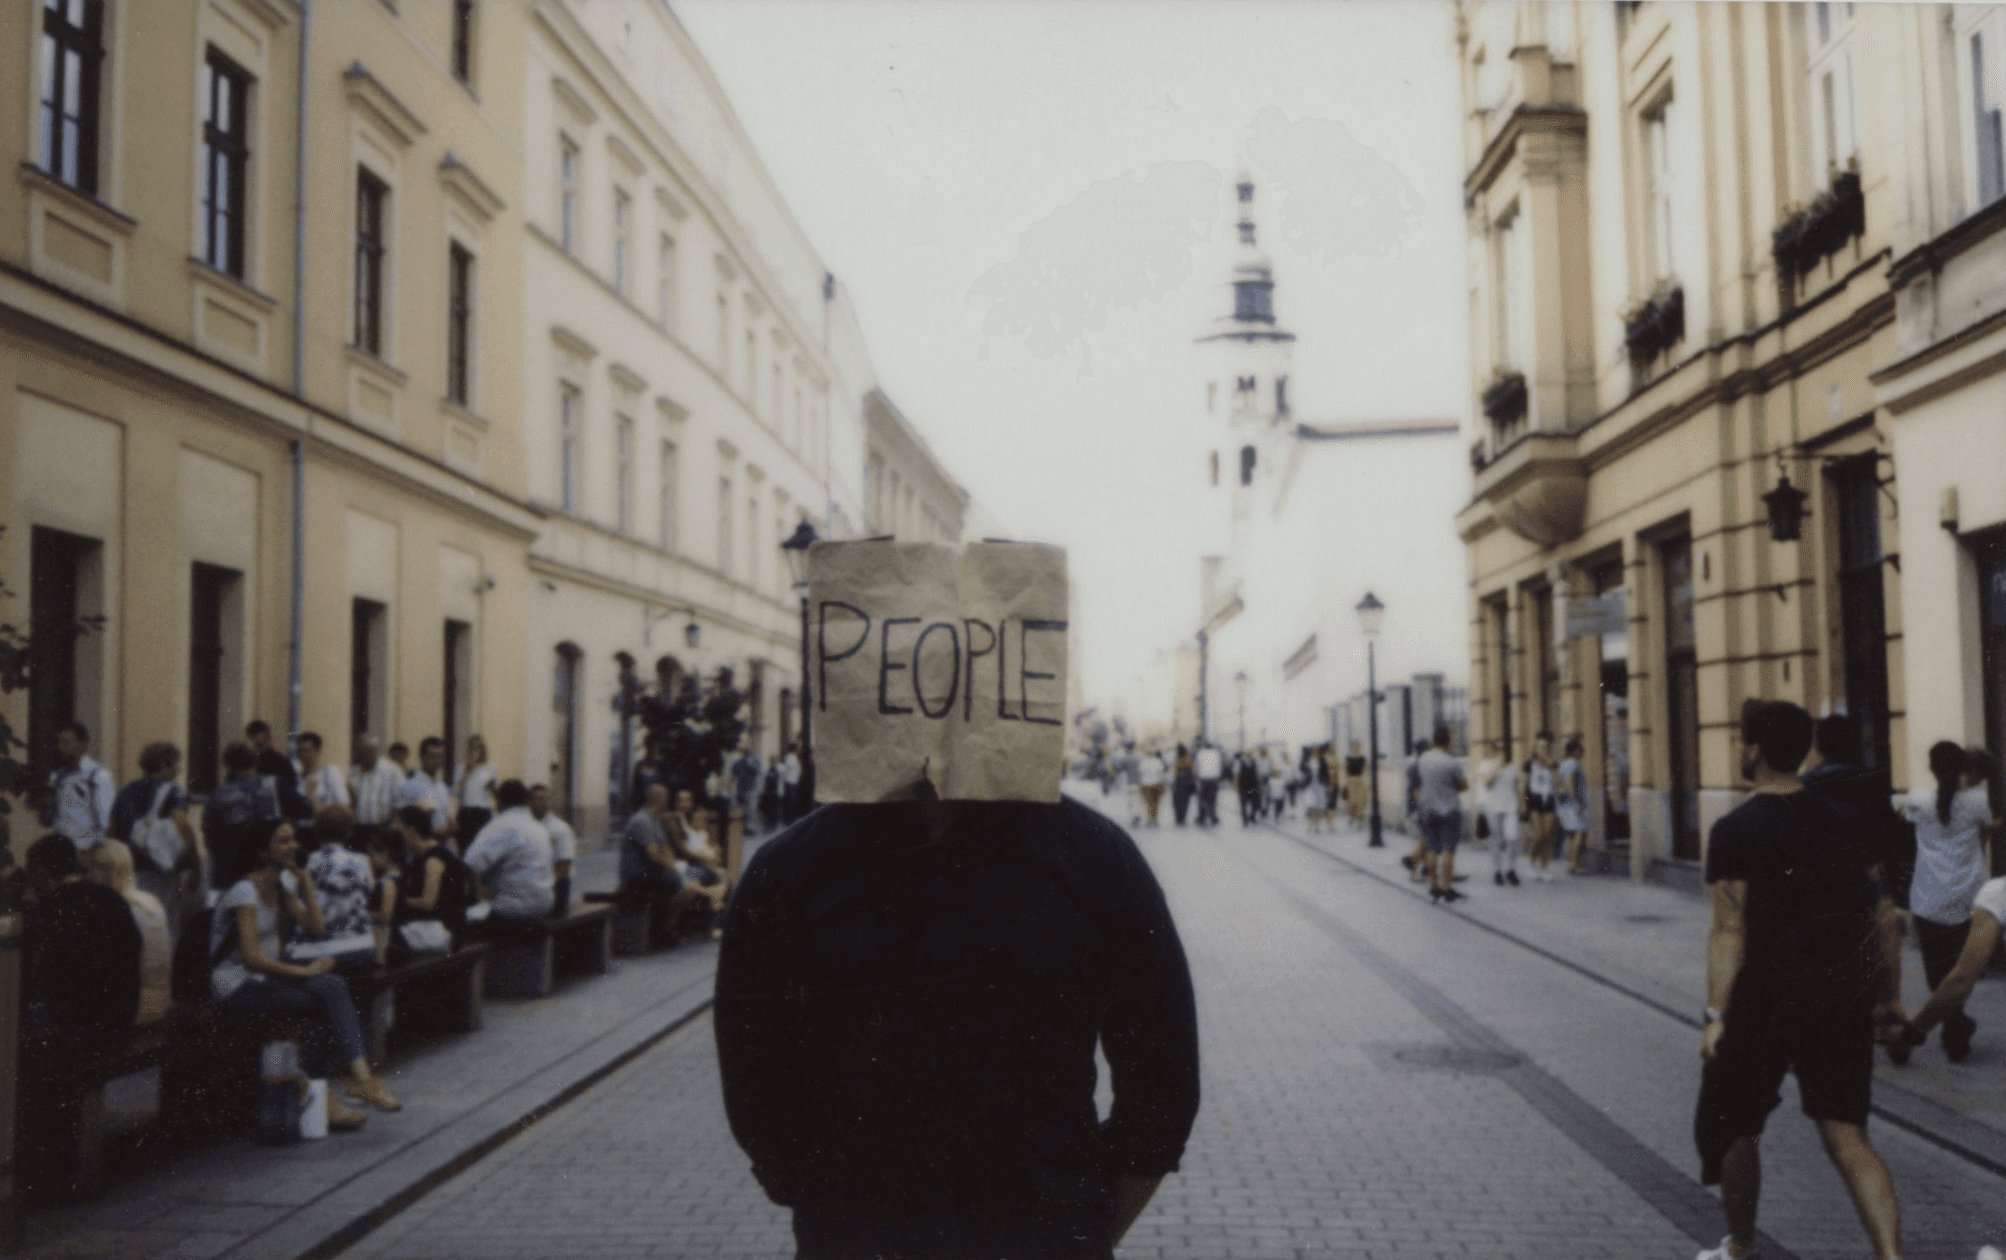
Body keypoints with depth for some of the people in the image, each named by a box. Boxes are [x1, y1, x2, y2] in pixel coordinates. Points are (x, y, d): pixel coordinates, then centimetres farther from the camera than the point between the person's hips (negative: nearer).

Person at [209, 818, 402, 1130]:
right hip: (236, 986, -8)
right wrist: (305, 970, -23)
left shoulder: (283, 884, 10)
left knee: (333, 986, -20)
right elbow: (251, 957, -25)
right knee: (323, 1001, -26)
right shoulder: (245, 893, -16)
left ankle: (359, 1076, -25)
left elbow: (316, 926, 7)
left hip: (267, 975, 8)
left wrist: (305, 881, 0)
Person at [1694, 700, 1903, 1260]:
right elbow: (1884, 914, 8)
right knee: (1846, 1134, 6)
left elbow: (1729, 930, -15)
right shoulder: (1847, 822, 5)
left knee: (1734, 1125, 15)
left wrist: (1716, 1015, -14)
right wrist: (1890, 997, 16)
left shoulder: (1735, 830, -11)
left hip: (1763, 1003, -4)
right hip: (1843, 1002, 4)